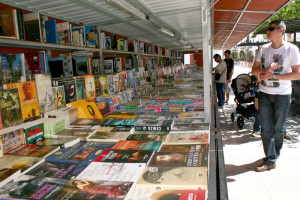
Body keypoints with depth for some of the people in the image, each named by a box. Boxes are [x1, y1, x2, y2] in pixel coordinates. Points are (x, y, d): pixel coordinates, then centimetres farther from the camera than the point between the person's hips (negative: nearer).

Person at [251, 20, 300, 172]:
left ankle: (275, 153, 32)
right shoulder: (264, 49, 7)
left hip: (282, 95, -3)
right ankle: (270, 160, 7)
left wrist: (273, 76, -19)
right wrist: (266, 70, -13)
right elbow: (254, 70, 8)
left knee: (278, 128, 8)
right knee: (266, 128, 0)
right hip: (264, 93, 3)